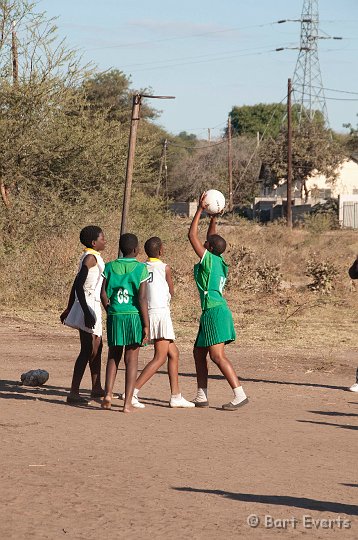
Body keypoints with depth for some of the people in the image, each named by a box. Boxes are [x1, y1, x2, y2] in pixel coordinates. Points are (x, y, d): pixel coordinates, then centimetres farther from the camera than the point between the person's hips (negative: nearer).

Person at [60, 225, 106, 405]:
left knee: (97, 347, 21)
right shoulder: (91, 257, -15)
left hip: (91, 307, 10)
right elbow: (79, 286, -23)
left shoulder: (89, 257, 15)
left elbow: (76, 285, 22)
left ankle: (96, 388, 34)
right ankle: (74, 393, -13)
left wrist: (69, 309, 28)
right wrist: (86, 312, -27)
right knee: (88, 350, -11)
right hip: (89, 306, -10)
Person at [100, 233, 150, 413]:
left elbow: (103, 294, -1)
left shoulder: (110, 267, 4)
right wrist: (146, 325, -6)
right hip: (134, 317, -2)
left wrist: (110, 312, 13)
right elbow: (142, 298, -9)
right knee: (131, 360, 3)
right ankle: (128, 403, 1)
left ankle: (108, 394, 0)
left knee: (113, 357, 16)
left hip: (114, 317, 2)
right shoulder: (141, 268, -5)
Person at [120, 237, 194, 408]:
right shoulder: (164, 268, -4)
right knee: (160, 358, -8)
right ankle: (132, 391, -19)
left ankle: (176, 396, 16)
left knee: (173, 354, 16)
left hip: (147, 313, 7)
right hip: (161, 312, -7)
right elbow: (171, 292, 8)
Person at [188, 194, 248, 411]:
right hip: (215, 310, 10)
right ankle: (202, 396, 16)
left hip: (214, 311, -10)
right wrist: (214, 217, 26)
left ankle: (240, 394, -19)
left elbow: (192, 235, -6)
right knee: (199, 352, 14)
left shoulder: (209, 259, -8)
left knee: (217, 355, -13)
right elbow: (211, 237, 31)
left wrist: (200, 210, -2)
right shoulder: (220, 262, 15)